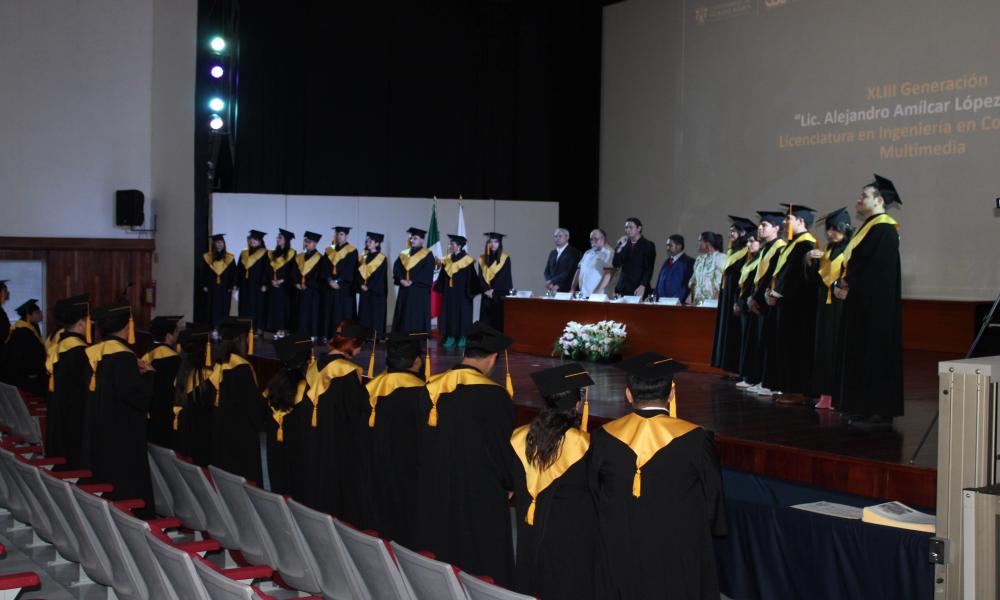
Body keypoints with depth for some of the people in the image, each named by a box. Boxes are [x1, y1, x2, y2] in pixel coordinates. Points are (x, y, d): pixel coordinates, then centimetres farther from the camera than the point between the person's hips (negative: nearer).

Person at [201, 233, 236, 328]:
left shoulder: (229, 258, 3)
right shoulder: (207, 257, 4)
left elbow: (233, 273, 3)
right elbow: (203, 272, 5)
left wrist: (231, 286, -4)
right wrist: (204, 286, -4)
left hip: (225, 289, 0)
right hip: (211, 289, 0)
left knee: (223, 310, -1)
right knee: (213, 310, -2)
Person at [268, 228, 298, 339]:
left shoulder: (291, 253, -1)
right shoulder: (272, 254, 16)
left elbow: (293, 270, -7)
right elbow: (269, 269, 11)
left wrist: (283, 280, -13)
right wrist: (272, 280, -6)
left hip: (285, 286, -5)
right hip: (274, 285, 5)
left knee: (284, 306, -7)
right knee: (274, 307, 1)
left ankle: (283, 330, -6)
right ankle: (278, 330, 1)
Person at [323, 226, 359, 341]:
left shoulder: (352, 251, 0)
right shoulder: (329, 250, 15)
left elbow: (350, 270, -8)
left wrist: (338, 281, -15)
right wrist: (330, 280, -10)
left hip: (344, 286, -5)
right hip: (330, 285, 5)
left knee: (344, 311, -7)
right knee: (329, 311, 2)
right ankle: (330, 335, 5)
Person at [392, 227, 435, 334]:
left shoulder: (427, 255, 0)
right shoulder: (403, 254, 16)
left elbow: (427, 273, -11)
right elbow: (396, 269, 7)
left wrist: (412, 281, -17)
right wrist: (401, 280, -12)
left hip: (420, 291, -5)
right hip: (404, 290, 6)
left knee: (418, 317, -7)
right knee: (403, 316, 4)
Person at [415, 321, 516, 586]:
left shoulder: (431, 389, -2)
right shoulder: (493, 396, -18)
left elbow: (419, 444, 9)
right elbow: (505, 448, -9)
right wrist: (510, 483, 9)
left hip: (433, 498, 6)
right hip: (479, 499, -5)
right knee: (483, 571, 4)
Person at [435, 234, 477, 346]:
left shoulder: (467, 261, -8)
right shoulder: (447, 260, 7)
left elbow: (471, 278, -8)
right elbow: (443, 277, 13)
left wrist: (471, 293, -11)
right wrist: (441, 290, 8)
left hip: (462, 293, -5)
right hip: (449, 293, 5)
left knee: (461, 314, 0)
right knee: (449, 314, 3)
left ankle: (462, 337, 7)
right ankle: (450, 337, 8)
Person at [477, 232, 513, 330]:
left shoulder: (505, 258, 0)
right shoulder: (482, 259, 10)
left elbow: (505, 278, -6)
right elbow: (481, 277, 5)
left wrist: (494, 291, -11)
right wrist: (487, 290, -10)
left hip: (500, 296, -3)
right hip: (487, 296, 3)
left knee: (499, 322, -7)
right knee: (486, 322, 0)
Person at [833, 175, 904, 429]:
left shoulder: (884, 230, -14)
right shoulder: (869, 227, 17)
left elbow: (876, 271, -21)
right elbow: (854, 263, 19)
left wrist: (850, 288, -13)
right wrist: (843, 284, 3)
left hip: (875, 308, -10)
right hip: (862, 306, 10)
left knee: (874, 355, -7)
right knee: (862, 355, 10)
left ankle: (879, 413, -3)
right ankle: (866, 410, 15)